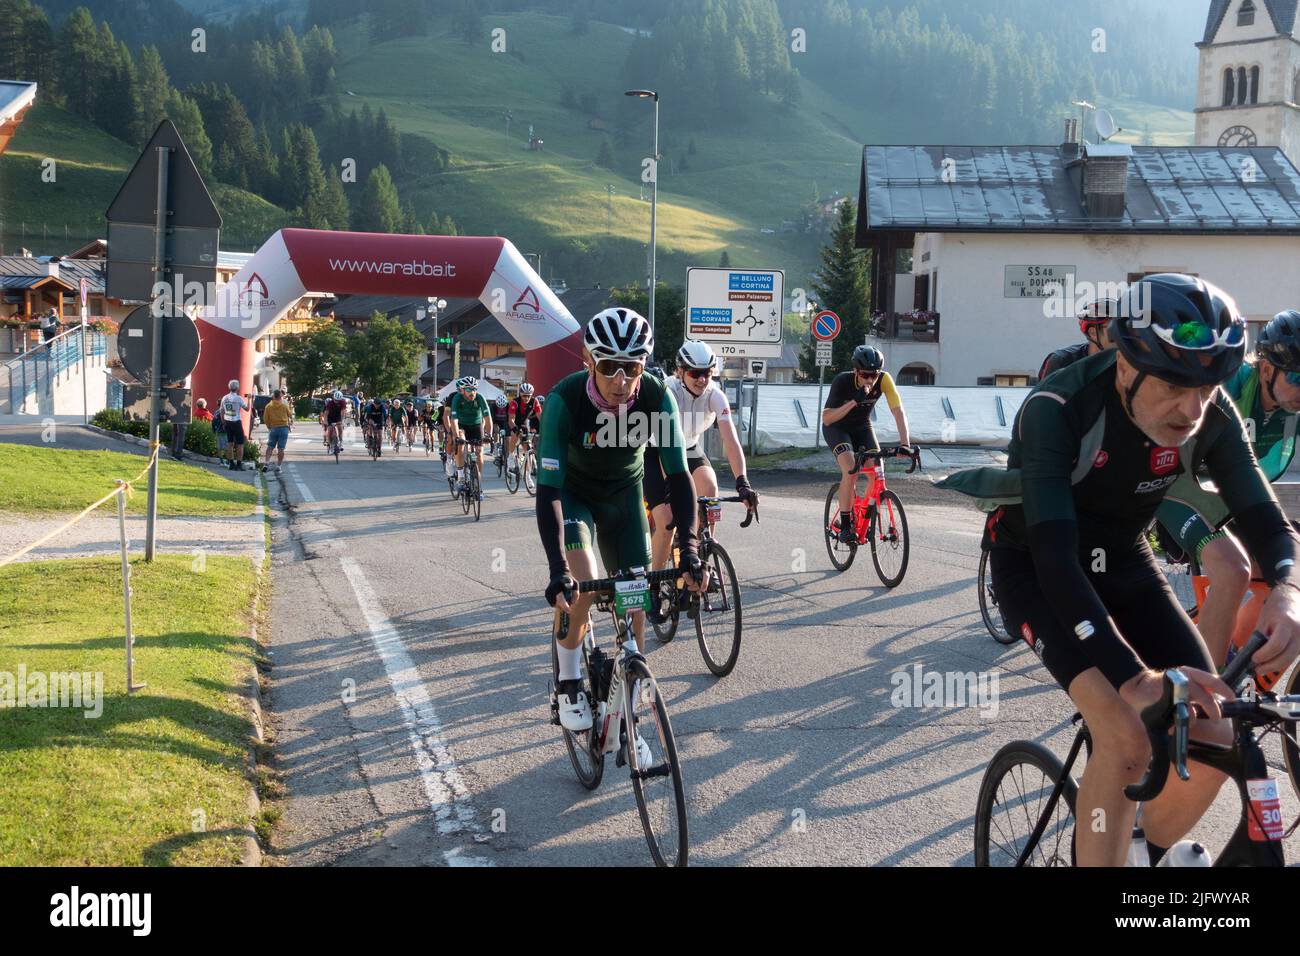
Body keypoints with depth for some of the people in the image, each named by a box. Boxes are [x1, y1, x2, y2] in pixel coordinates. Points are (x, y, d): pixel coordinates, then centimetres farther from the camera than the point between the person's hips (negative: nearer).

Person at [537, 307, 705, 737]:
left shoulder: (656, 397, -27)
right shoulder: (565, 399, -34)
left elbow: (678, 475, -25)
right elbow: (549, 490, -36)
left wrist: (689, 551, -37)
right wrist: (558, 571, -45)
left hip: (623, 494, 3)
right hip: (572, 494, -2)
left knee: (634, 604, -3)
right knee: (583, 584, -27)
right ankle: (568, 682, -1)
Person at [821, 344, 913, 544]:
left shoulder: (883, 379, -25)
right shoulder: (842, 382, -30)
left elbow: (898, 411, -29)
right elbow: (826, 418, -29)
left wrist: (904, 443, -42)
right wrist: (853, 402, -41)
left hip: (861, 427, 3)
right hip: (836, 428, -3)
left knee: (877, 473, -15)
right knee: (850, 471, -27)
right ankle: (845, 525, -15)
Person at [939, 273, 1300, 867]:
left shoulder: (1211, 417, -18)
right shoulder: (1058, 409, -33)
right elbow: (1056, 558, -40)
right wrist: (1134, 678, -51)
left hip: (1121, 562, 5)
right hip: (1035, 565, -5)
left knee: (1212, 738, -9)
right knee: (1128, 737, -27)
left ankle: (1151, 852, 18)